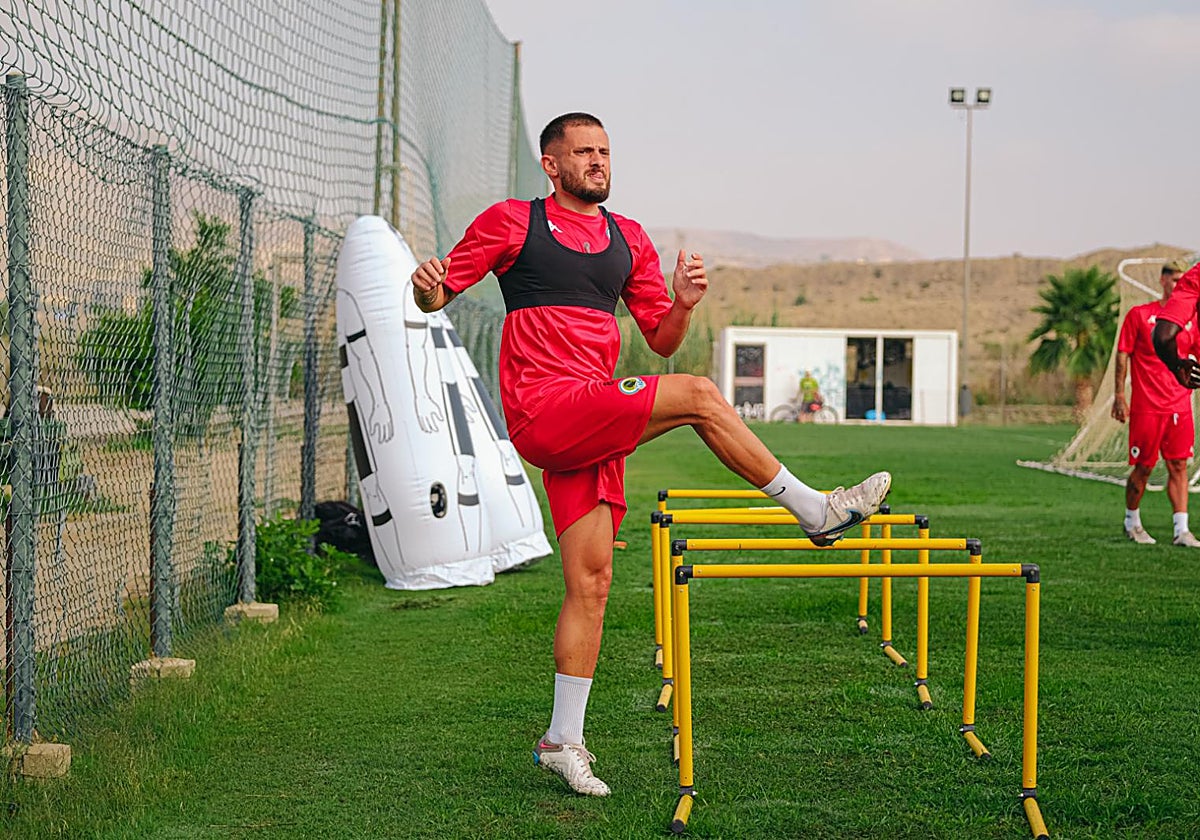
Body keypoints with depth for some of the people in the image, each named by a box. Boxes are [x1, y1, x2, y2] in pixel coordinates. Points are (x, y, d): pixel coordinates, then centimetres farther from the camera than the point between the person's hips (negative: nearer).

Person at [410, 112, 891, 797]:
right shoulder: (512, 222, 3)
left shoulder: (628, 239, 18)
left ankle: (563, 740, 10)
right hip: (544, 410, -6)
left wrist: (683, 305, -4)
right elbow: (438, 295, 3)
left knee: (592, 581, 3)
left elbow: (662, 341, 17)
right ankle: (814, 510, -8)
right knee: (700, 397, -19)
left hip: (595, 427, 6)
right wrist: (426, 286, -21)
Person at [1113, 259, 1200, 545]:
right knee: (1143, 467, 2)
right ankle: (1132, 522, 21)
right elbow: (1122, 355, 0)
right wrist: (1119, 396, -5)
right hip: (1146, 406, -4)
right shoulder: (1139, 315, 0)